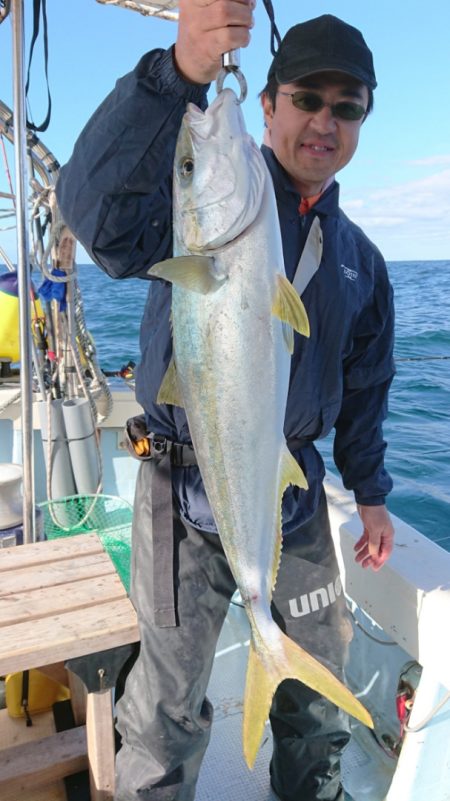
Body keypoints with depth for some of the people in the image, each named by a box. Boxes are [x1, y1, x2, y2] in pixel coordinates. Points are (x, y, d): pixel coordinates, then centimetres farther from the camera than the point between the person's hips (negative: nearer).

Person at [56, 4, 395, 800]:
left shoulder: (358, 256, 9)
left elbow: (363, 385, 15)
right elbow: (101, 213, -30)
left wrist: (371, 492, 16)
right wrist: (178, 72, -41)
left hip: (294, 486, 6)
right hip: (187, 487, -5)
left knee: (320, 668, 22)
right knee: (170, 693, 9)